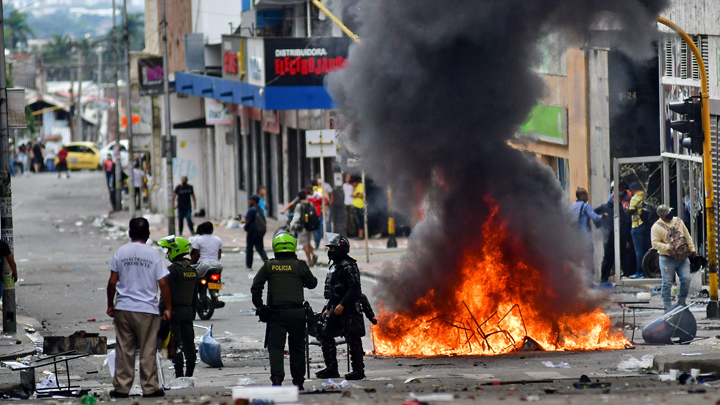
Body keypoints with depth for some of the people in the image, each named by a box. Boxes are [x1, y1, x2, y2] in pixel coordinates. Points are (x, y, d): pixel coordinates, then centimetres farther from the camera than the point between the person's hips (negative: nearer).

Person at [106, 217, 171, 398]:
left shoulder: (120, 252, 2)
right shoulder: (153, 254, -3)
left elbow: (112, 282, 1)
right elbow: (163, 284, -4)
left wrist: (110, 305, 13)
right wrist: (168, 308, 5)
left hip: (123, 309, 2)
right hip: (147, 309, -2)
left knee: (124, 350, 6)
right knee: (148, 351, 4)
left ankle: (121, 388, 6)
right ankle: (149, 388, 4)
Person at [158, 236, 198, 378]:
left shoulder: (173, 270, -13)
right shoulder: (192, 270, 12)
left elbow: (167, 293, -16)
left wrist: (161, 312, -12)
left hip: (174, 311, -7)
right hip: (188, 311, 7)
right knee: (188, 341, 9)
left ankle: (179, 374, -7)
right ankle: (189, 372, 13)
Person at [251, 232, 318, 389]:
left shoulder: (268, 266, 1)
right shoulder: (299, 265, -2)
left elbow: (255, 287, -2)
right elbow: (312, 283, 8)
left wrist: (259, 306, 6)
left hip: (276, 313, 0)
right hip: (297, 313, 0)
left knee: (275, 346, -1)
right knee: (297, 347, 10)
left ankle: (276, 378, -18)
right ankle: (298, 381, 14)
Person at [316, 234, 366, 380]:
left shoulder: (348, 266, -12)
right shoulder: (335, 266, 19)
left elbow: (354, 288, -20)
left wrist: (342, 304, -25)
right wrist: (327, 308, 23)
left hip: (347, 308, -10)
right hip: (335, 308, 10)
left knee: (352, 339, -5)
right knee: (325, 335, 7)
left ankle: (358, 370, 0)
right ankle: (331, 368, 13)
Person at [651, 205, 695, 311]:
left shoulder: (678, 221, 11)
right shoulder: (657, 227, -7)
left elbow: (687, 236, 19)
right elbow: (655, 243, -13)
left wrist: (692, 248, 13)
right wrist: (669, 247, -21)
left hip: (682, 257, 5)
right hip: (667, 258, -5)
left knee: (686, 279, -2)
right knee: (667, 282, -3)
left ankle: (681, 301, 16)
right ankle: (667, 305, 6)